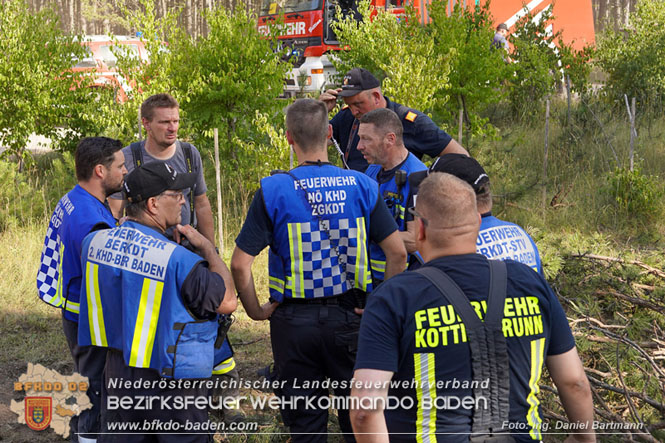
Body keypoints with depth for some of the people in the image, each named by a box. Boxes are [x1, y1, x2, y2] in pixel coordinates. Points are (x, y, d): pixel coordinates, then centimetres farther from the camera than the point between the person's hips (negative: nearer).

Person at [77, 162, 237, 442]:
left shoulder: (95, 242, -4)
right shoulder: (177, 259, -23)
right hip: (169, 383, -6)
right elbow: (228, 301, -13)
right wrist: (207, 248, -3)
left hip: (117, 374, 6)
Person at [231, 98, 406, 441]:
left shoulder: (273, 191, -11)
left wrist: (255, 310, -1)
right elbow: (397, 252, -6)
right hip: (349, 318, 2)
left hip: (294, 321, -1)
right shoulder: (361, 185, -5)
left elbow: (240, 263, -14)